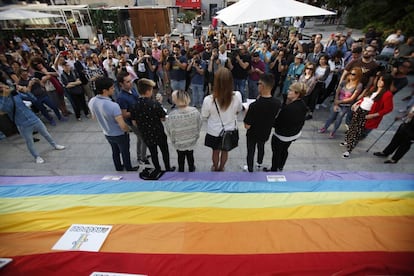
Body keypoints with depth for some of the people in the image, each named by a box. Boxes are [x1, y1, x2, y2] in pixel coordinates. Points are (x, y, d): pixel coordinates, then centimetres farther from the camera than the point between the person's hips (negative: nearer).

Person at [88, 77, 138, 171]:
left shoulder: (91, 102, -13)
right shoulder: (113, 106, -36)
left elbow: (94, 116, 6)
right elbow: (123, 125, -33)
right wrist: (128, 130, -11)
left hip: (107, 134, 6)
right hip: (120, 134, -6)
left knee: (115, 151, 28)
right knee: (125, 152, 18)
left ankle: (118, 167, 48)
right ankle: (129, 168, 41)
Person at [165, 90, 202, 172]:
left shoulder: (172, 115, -30)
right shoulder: (195, 111, -22)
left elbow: (169, 130, -15)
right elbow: (199, 125, -8)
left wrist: (173, 140, 5)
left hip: (179, 143, -2)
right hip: (192, 141, 2)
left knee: (181, 158, 24)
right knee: (190, 156, 27)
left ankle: (181, 170, 47)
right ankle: (191, 169, 49)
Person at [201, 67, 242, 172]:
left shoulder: (208, 99, -30)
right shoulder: (237, 95, -24)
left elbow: (204, 116, -11)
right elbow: (238, 110, -3)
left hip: (214, 132, -1)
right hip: (230, 130, 2)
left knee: (215, 151, 25)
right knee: (225, 151, 26)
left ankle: (215, 168, 52)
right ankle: (221, 168, 52)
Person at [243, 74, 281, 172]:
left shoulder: (254, 105, -35)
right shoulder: (277, 103, -18)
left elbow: (247, 126, -28)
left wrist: (247, 113, -11)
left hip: (253, 134, -5)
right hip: (265, 133, 5)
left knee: (250, 151, 20)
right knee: (261, 147, 32)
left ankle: (250, 170, 41)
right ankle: (259, 163, 58)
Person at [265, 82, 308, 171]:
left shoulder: (288, 108, -35)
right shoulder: (303, 105, -7)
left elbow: (277, 123, -27)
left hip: (281, 136, -8)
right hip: (295, 133, 8)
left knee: (276, 153, 14)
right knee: (284, 150, 28)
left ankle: (274, 170, 35)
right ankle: (280, 167, 50)